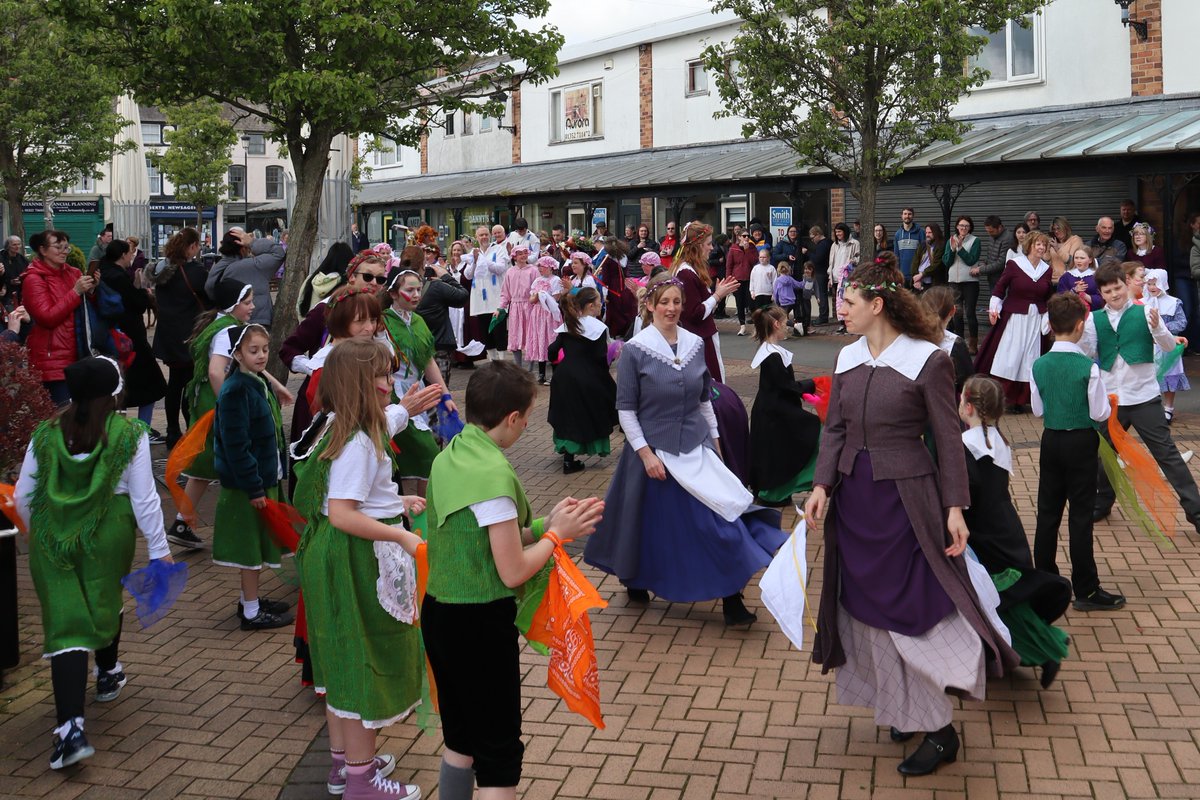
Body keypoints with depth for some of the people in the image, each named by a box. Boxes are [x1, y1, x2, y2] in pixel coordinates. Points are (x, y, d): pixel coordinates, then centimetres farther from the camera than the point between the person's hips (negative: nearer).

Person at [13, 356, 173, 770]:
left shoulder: (46, 434, -2)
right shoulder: (129, 433, -9)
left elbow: (22, 497, 4)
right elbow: (144, 497, -9)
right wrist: (158, 548, -1)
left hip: (52, 535, 1)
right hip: (107, 533, -1)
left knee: (65, 622, -1)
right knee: (105, 602, 25)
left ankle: (70, 727, -11)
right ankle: (107, 674, 49)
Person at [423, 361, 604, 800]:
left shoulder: (448, 457, 3)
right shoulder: (493, 473, -23)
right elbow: (513, 572, -20)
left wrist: (544, 523, 7)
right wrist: (555, 534, -4)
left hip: (438, 613, 8)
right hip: (482, 624, -8)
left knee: (459, 738, 22)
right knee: (499, 752, 5)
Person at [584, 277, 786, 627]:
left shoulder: (695, 344, 2)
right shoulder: (635, 350, -10)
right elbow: (625, 408, -9)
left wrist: (715, 437, 10)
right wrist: (645, 453, -14)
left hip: (697, 447, 4)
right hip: (656, 450, -3)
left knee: (720, 520, -2)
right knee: (653, 522, 10)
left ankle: (732, 602, 4)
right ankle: (636, 582, 37)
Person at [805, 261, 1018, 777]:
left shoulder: (927, 360, -11)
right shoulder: (847, 359, 6)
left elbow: (948, 440, -8)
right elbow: (833, 430, 7)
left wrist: (955, 508, -12)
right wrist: (822, 485, -7)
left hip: (905, 497, -6)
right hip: (854, 497, 6)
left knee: (914, 608, -1)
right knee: (870, 608, 12)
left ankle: (940, 731, 14)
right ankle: (908, 711, 28)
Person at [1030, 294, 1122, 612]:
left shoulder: (1039, 365, -5)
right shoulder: (1088, 367, -17)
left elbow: (1038, 410, 3)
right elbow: (1100, 413, -13)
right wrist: (1106, 402, 8)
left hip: (1051, 440, 4)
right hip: (1081, 443, -4)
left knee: (1048, 511, 13)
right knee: (1080, 515, 1)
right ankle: (1086, 590, 8)